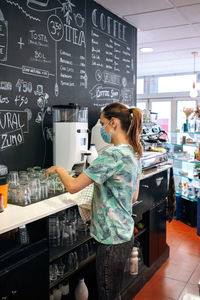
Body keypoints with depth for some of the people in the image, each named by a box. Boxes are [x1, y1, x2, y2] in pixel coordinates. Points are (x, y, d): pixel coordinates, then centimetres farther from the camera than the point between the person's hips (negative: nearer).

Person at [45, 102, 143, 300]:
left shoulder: (112, 155, -23)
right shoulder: (134, 154, 7)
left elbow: (72, 186, -21)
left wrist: (58, 169, -2)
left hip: (112, 240, -9)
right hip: (125, 234, 9)